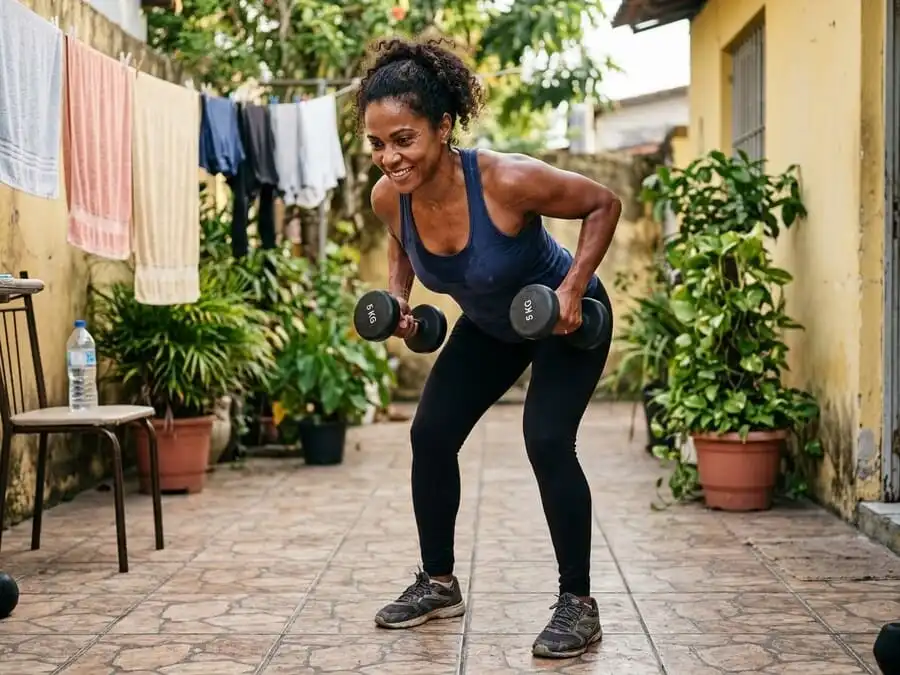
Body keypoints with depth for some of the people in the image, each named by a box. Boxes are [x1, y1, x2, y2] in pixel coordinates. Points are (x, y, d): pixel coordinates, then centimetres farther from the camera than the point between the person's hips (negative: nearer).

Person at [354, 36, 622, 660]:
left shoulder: (507, 180, -38)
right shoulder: (388, 198, -21)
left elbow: (604, 204, -22)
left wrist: (573, 287, -28)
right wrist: (398, 297, -11)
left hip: (567, 320, -6)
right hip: (489, 326, 6)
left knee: (547, 442, -21)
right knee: (430, 435, 0)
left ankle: (578, 604, -5)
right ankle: (439, 584, 18)